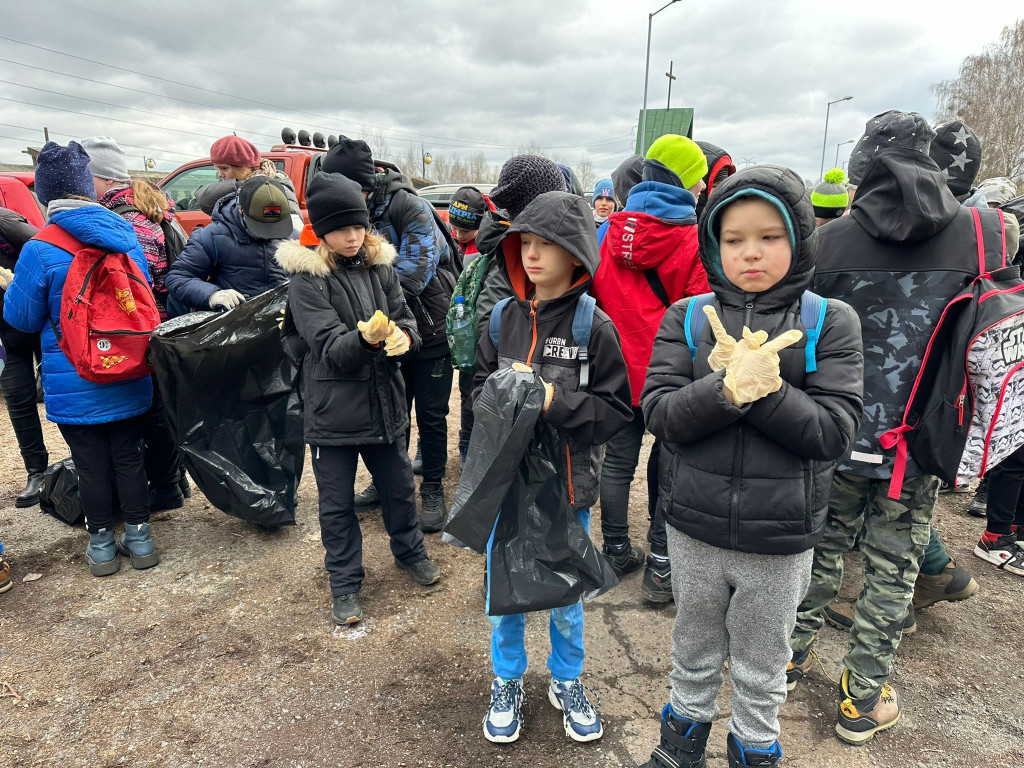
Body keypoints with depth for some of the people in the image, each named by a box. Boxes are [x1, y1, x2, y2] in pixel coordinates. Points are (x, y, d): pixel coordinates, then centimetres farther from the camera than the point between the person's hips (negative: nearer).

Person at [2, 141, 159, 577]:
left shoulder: (39, 251, -16)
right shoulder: (127, 237, -2)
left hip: (74, 387, -3)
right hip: (129, 380, 4)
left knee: (91, 465, 10)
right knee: (128, 456, 14)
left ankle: (101, 545, 24)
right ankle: (139, 539, 23)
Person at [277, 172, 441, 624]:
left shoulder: (379, 265, 2)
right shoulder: (306, 278, -11)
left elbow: (405, 316, 2)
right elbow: (329, 346, -18)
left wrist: (403, 336, -22)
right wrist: (365, 339, -39)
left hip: (384, 401, 4)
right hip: (332, 409, -3)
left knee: (399, 486, 20)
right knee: (337, 503, 11)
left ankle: (409, 552, 45)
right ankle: (345, 584, 30)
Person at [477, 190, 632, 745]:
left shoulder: (595, 326, -12)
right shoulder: (505, 317, -1)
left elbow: (616, 409, -13)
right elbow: (479, 385, 6)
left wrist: (554, 401, -23)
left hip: (568, 485, -2)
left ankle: (566, 683, 43)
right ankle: (507, 683, 42)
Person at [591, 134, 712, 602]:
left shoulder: (609, 232, 1)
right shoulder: (691, 238, -12)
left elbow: (595, 298, 7)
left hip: (617, 368, 4)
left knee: (618, 459, 15)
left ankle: (616, 551, 29)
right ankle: (660, 566, 15)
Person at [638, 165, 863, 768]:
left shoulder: (831, 322, -7)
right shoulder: (687, 318, -4)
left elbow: (833, 431, -15)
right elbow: (660, 412, -13)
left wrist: (756, 383, -25)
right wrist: (729, 388, -29)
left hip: (781, 540, -1)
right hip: (695, 527, 1)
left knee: (762, 667, 21)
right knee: (695, 648, 24)